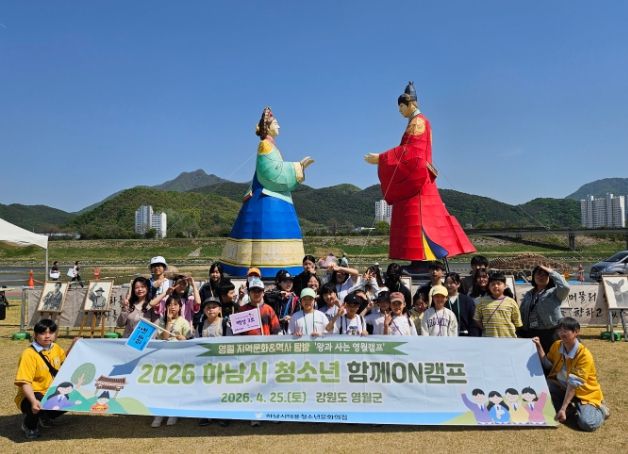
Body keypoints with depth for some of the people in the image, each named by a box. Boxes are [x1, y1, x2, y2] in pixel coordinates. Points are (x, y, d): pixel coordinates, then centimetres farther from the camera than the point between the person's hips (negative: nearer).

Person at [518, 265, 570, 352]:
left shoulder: (554, 292, 0)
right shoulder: (528, 295, 15)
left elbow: (565, 287, -23)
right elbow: (521, 315, 17)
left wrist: (551, 272, -11)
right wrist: (520, 334, 11)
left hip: (550, 334, -5)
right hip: (530, 334, 5)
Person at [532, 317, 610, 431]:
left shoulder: (585, 355, -25)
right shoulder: (556, 345, -7)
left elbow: (574, 384, -26)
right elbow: (548, 365, 7)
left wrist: (563, 408, -26)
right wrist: (539, 346, -6)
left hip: (585, 393, -5)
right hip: (562, 387, 5)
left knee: (587, 423, -27)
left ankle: (600, 409, 8)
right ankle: (571, 410, -2)